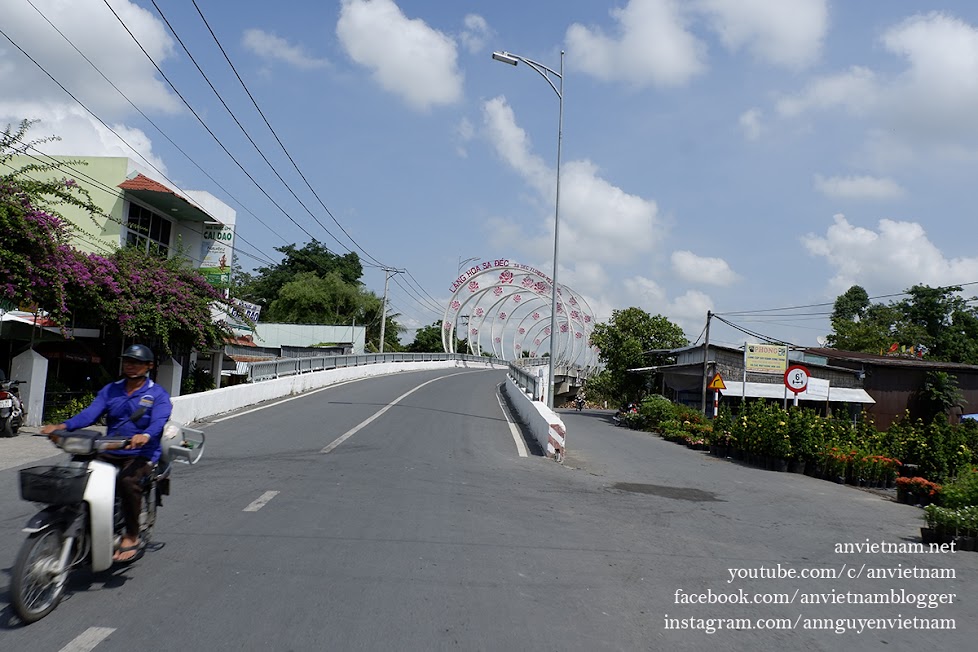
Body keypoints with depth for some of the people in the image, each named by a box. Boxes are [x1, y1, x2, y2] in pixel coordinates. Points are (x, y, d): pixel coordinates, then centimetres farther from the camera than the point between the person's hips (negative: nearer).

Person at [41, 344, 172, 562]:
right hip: (110, 452, 5)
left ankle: (132, 537, -18)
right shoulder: (110, 390, 16)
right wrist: (62, 426, -18)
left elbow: (159, 422, -18)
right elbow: (90, 413, 2)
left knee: (127, 481, -34)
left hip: (142, 453, -5)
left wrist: (145, 436, -41)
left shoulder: (158, 394, 0)